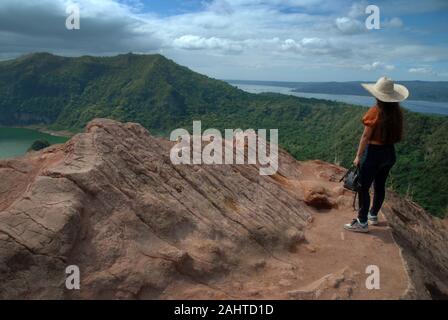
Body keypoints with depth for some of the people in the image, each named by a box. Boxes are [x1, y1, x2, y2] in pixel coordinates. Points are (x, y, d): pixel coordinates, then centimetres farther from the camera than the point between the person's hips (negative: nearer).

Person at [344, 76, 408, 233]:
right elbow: (398, 136, 7)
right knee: (380, 186, 20)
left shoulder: (375, 111, -18)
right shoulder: (397, 112, 0)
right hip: (390, 153, 7)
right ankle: (373, 215, 36)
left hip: (374, 153, -7)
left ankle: (362, 222, 8)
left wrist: (358, 156, -10)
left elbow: (366, 136, -16)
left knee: (363, 187, 3)